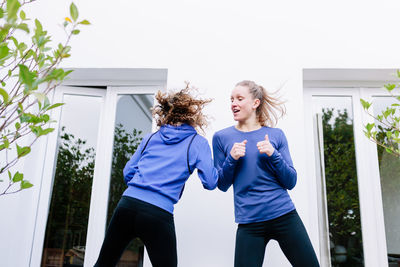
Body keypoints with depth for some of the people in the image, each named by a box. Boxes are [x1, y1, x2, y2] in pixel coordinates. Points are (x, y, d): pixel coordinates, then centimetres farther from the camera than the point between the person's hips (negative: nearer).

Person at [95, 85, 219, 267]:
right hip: (158, 214, -4)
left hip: (127, 204, 4)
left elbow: (128, 173, 16)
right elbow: (210, 182, -1)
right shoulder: (197, 143, 4)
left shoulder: (150, 138, 14)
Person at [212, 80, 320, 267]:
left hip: (284, 216, 1)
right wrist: (232, 159, -11)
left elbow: (291, 182, 2)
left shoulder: (276, 134, 4)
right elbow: (222, 185, 6)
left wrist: (273, 154, -13)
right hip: (249, 223, -1)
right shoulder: (221, 137, 3)